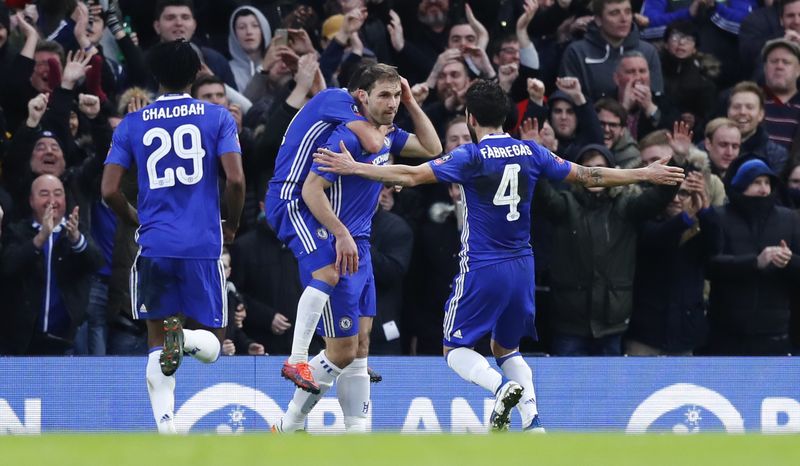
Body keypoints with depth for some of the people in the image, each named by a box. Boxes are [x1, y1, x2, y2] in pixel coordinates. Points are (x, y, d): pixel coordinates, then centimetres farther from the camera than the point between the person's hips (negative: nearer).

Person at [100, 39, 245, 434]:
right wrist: (230, 227, 9)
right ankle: (186, 338, -28)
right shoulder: (217, 117, 2)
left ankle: (166, 427, -14)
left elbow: (109, 190, 2)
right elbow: (235, 180, -8)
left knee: (157, 341, 8)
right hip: (203, 245, -1)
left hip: (154, 245, 1)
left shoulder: (131, 124, 7)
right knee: (211, 344, 9)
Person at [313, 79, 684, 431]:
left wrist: (353, 167, -12)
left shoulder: (472, 156, -10)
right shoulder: (530, 152, 4)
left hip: (482, 269, -5)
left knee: (455, 348, 5)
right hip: (522, 267, 5)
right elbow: (588, 176, 9)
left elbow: (412, 175, -16)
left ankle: (501, 386, -24)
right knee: (507, 348, 21)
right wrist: (645, 174, 21)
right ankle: (532, 420, 2)